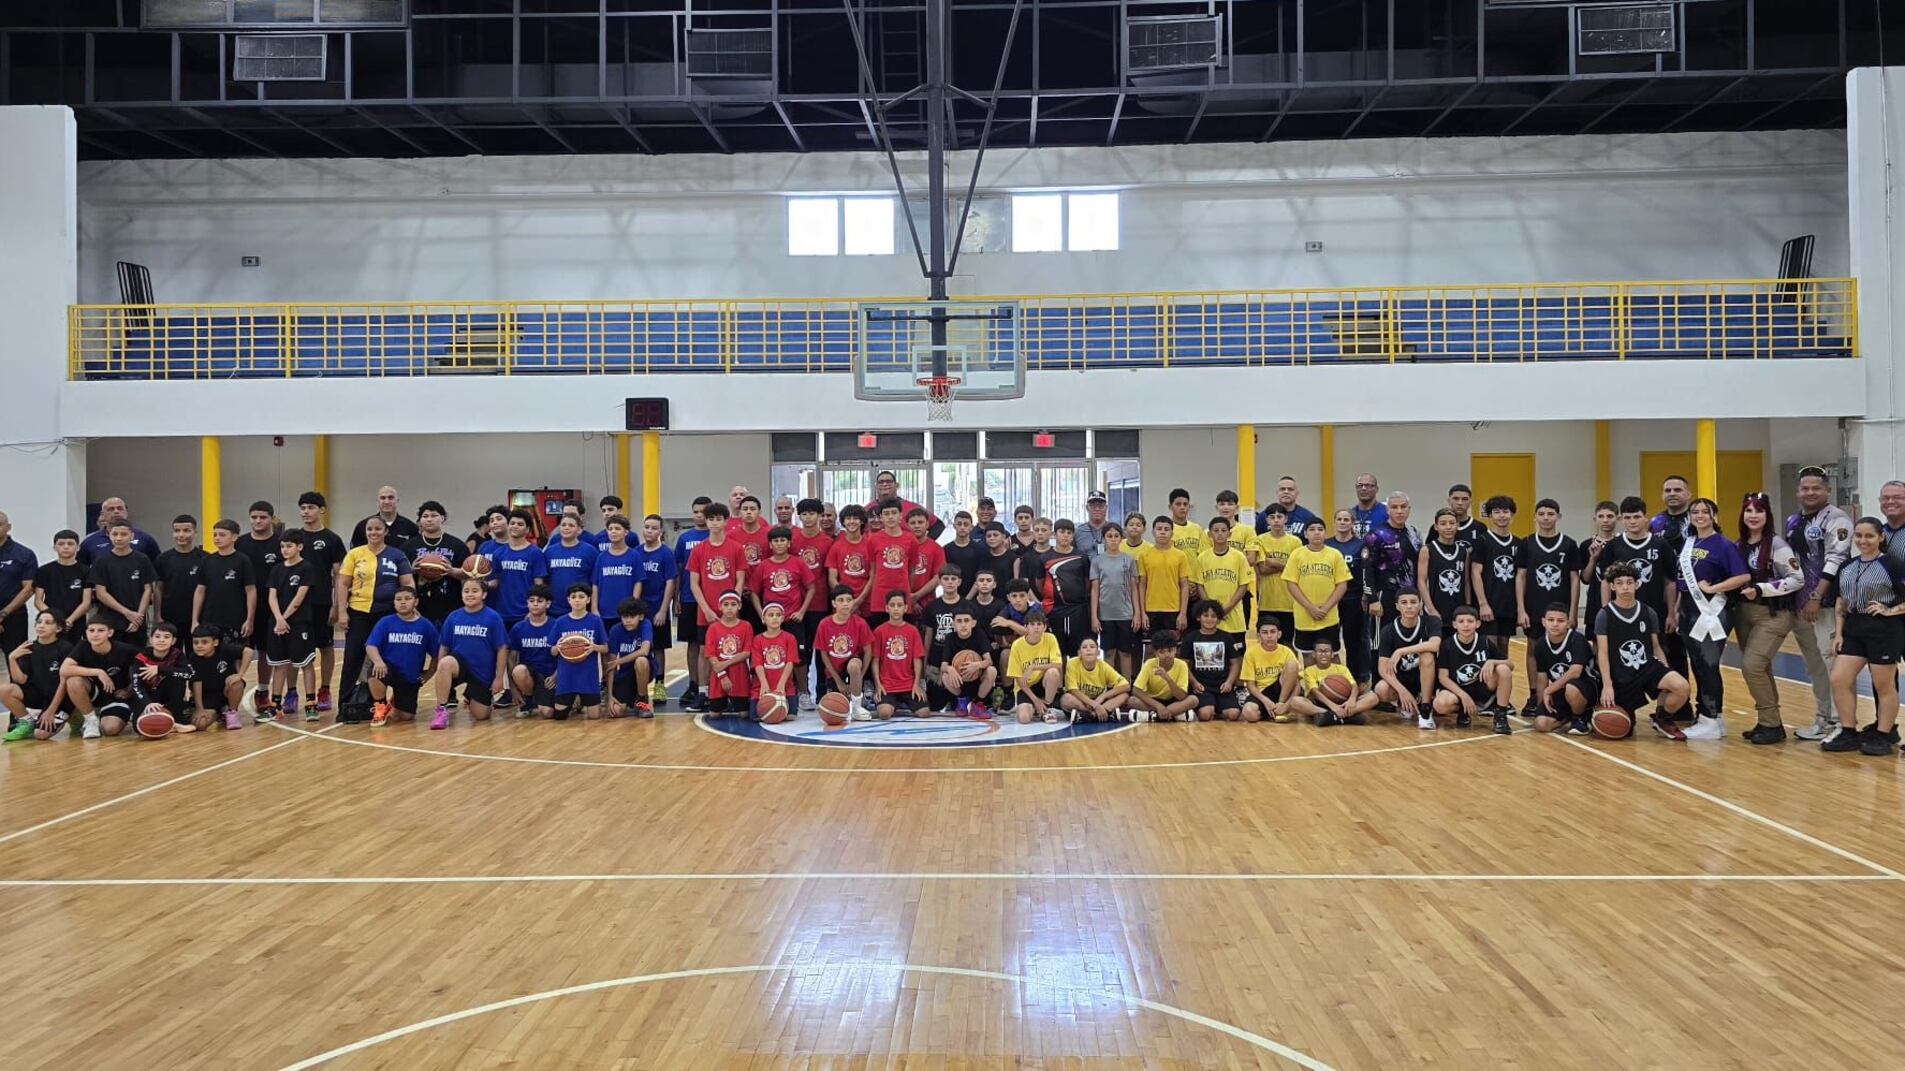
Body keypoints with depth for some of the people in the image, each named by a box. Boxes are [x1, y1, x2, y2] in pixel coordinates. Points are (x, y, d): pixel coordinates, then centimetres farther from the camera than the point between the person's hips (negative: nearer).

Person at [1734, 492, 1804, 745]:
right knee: (1759, 668, 12)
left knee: (1752, 666, -15)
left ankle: (1772, 725, -3)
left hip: (1773, 614, -7)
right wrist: (1737, 592, 0)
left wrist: (1761, 589, -20)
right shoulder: (1740, 545, 8)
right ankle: (1768, 722, 22)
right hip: (1744, 613, 7)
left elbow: (1798, 579, -15)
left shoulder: (1777, 545, -11)